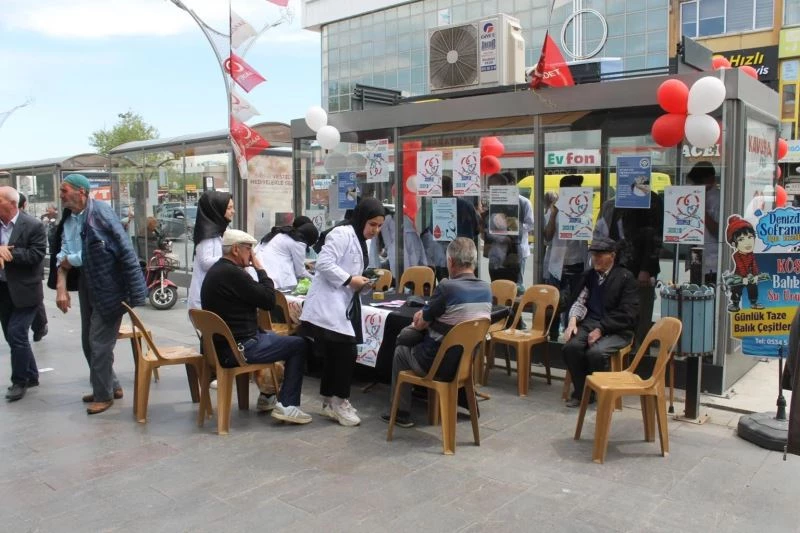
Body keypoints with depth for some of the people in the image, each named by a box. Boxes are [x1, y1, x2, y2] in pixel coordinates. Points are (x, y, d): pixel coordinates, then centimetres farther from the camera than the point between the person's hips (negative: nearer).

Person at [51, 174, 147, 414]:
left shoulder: (101, 212, -18)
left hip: (108, 285, -9)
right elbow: (63, 255, 4)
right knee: (88, 341, 17)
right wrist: (61, 286, -9)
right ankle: (111, 385, 33)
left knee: (100, 343, -1)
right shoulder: (68, 219, 6)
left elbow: (125, 251, -19)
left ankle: (103, 394, 16)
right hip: (86, 284, 9)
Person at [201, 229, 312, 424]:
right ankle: (286, 405, -2)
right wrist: (260, 269, -7)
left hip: (222, 343, 11)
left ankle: (267, 396, 34)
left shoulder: (216, 271, 12)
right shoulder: (232, 273, -21)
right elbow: (269, 300, -15)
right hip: (237, 349, -11)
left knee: (271, 336, 33)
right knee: (299, 345, -2)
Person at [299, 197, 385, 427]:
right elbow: (324, 263, -22)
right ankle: (340, 401, 6)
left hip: (343, 307, 10)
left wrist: (362, 282, 6)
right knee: (346, 353, -9)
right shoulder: (342, 234, -13)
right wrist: (349, 280, -21)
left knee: (335, 355, 15)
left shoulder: (361, 242, 19)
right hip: (328, 307, -10)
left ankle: (330, 402, 25)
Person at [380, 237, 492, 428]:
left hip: (440, 365, -7)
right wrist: (428, 316, 11)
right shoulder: (487, 288, -2)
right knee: (406, 335, 24)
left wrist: (421, 317, 12)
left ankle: (401, 413, 28)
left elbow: (420, 324, -10)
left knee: (401, 350, 23)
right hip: (468, 363, 7)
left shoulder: (447, 287, -24)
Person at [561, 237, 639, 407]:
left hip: (617, 330, -4)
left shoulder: (625, 277, -5)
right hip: (591, 323, 4)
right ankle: (581, 391, -3)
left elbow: (626, 314, -10)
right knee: (571, 347, -25)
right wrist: (573, 320, -12)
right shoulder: (588, 275, 11)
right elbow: (579, 301, 10)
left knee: (595, 352, -31)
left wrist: (601, 329, -17)